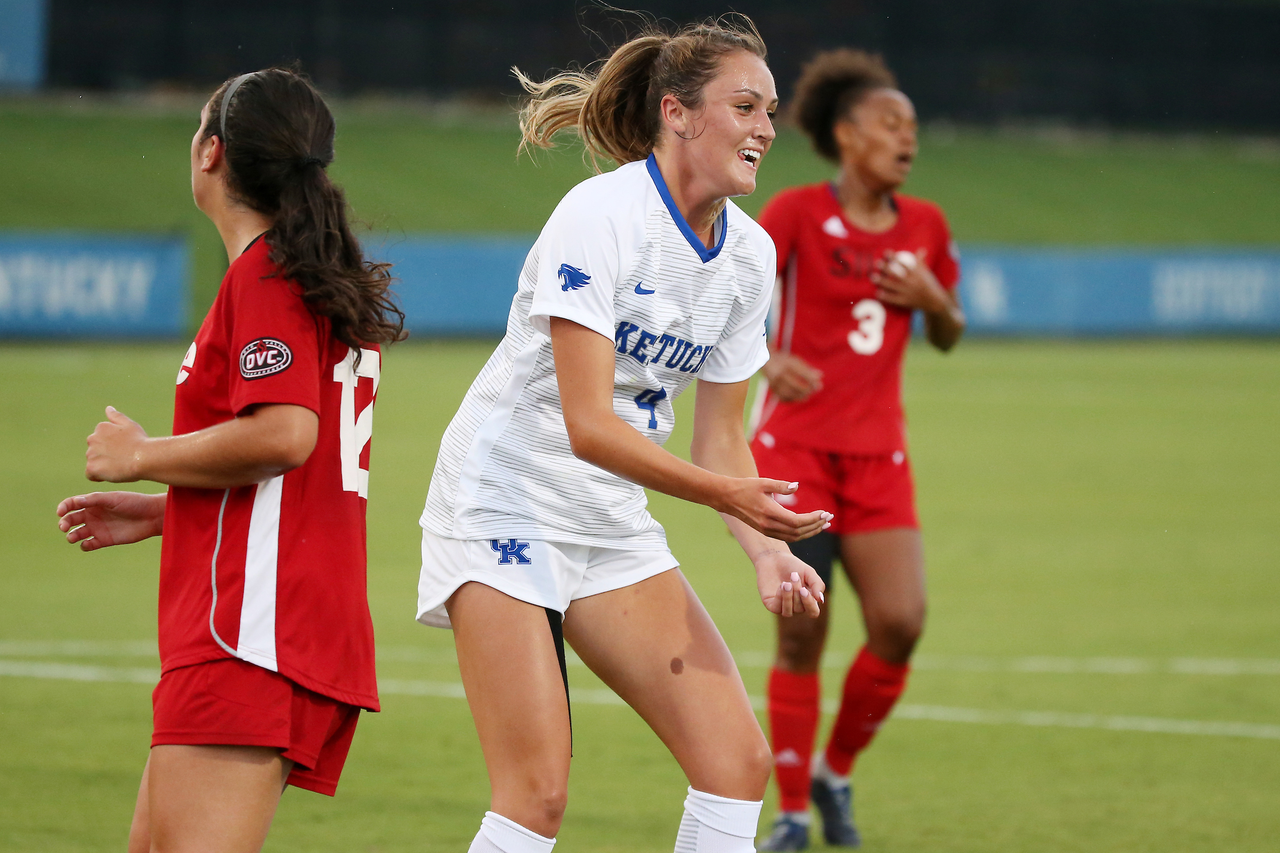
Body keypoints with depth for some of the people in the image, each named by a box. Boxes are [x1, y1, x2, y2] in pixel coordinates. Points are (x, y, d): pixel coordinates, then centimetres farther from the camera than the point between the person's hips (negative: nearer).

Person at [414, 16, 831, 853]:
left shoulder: (750, 252, 3)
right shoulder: (601, 214, -20)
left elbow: (719, 438, 8)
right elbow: (588, 425, -25)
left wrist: (767, 548, -9)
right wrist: (724, 492, -34)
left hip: (613, 525, 7)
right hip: (507, 502, -7)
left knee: (738, 758, -6)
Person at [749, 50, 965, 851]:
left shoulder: (924, 227, 9)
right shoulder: (797, 213, -4)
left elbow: (949, 336, 20)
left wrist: (934, 299, -3)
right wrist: (767, 360, -29)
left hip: (878, 456, 4)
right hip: (795, 447, -4)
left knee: (900, 622, -12)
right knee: (801, 636, -7)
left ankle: (836, 772, 11)